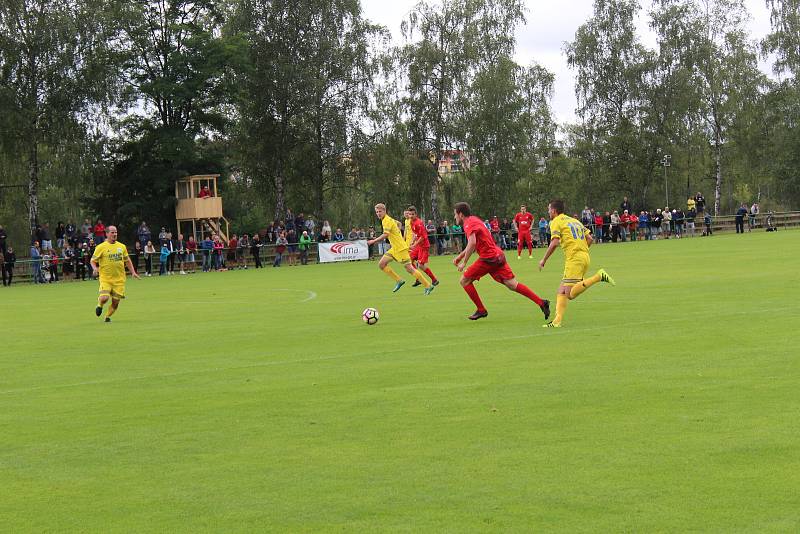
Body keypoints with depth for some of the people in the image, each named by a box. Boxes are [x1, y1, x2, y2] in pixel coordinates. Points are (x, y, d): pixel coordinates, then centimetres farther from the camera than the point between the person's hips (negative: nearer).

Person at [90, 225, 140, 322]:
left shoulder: (122, 246, 10)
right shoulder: (101, 247, -2)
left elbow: (127, 260, 19)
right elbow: (93, 260, 2)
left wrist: (133, 272, 9)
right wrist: (95, 268, -18)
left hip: (119, 279, 3)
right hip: (105, 278, -3)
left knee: (116, 301, 0)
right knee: (104, 298, -19)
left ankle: (108, 316, 25)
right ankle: (100, 305, 17)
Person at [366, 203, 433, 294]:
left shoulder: (387, 221, -16)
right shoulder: (387, 219, 13)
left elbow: (385, 235, -29)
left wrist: (374, 241, -24)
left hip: (400, 248, -10)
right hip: (394, 249, 10)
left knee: (409, 269, -8)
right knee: (381, 264, 0)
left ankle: (428, 286, -1)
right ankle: (399, 280, 7)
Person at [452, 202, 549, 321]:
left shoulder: (469, 223, -10)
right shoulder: (474, 220, 21)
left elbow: (472, 244, -25)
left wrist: (464, 263, -19)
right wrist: (460, 256, 27)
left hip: (488, 259, -9)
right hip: (498, 256, 9)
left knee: (465, 280, 2)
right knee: (513, 285, 5)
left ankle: (481, 310, 4)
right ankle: (541, 303, -3)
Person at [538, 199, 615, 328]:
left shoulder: (556, 222, 1)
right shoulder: (574, 220, 24)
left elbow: (554, 243, -11)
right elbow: (589, 239, 19)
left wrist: (544, 260, -3)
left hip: (574, 259, -9)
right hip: (585, 256, 9)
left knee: (570, 294, -14)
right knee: (561, 291, 9)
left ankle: (599, 276, -23)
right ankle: (557, 320, -2)